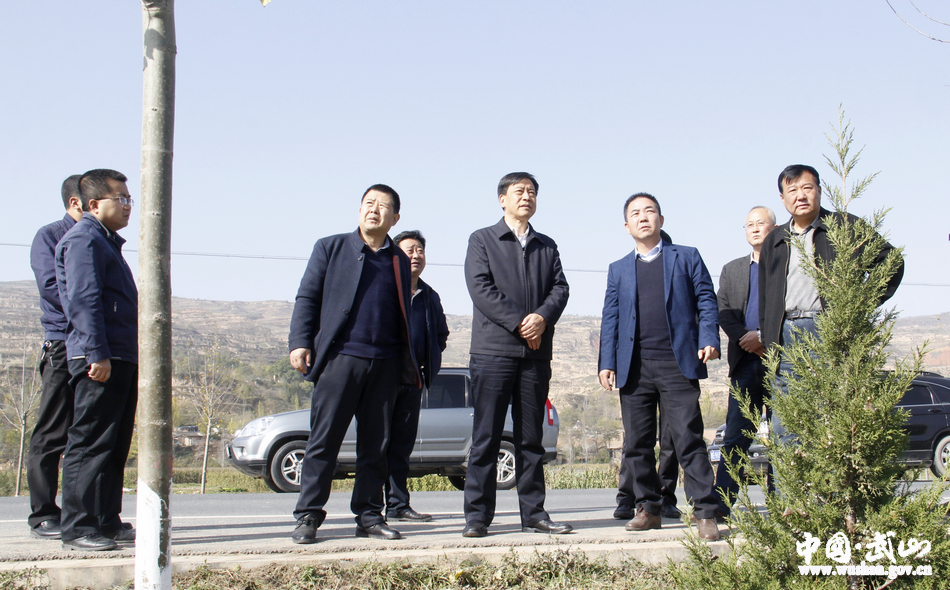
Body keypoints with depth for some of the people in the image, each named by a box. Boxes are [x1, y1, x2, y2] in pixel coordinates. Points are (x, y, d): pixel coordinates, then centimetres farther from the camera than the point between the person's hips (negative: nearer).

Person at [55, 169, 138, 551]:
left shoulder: (107, 242, 24)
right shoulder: (84, 240, -8)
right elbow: (83, 301, -18)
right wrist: (97, 354, -23)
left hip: (120, 360, 10)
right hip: (99, 361, -10)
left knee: (115, 447, 12)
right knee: (89, 445, -8)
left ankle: (107, 523, 17)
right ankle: (78, 529, -5)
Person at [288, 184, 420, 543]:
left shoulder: (400, 261, 17)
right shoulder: (330, 248, 10)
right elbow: (307, 298, 5)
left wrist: (410, 365, 12)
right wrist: (300, 342, -7)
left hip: (385, 363, 3)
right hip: (340, 356, -3)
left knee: (376, 445, 5)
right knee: (323, 440, -4)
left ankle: (369, 516, 12)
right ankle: (308, 516, 1)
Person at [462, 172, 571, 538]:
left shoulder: (547, 247, 20)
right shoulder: (482, 240, 8)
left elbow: (560, 288, 8)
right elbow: (480, 288, -5)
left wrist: (542, 317, -12)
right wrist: (519, 323, -13)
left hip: (536, 353, 4)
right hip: (493, 352, -4)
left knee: (531, 438, 6)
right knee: (486, 437, -4)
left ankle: (533, 514, 10)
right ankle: (477, 516, -1)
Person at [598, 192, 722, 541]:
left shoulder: (687, 258, 13)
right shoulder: (619, 270, 19)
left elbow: (706, 301, 7)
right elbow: (610, 318, 13)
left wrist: (709, 339, -9)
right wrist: (606, 362, 3)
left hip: (677, 363, -3)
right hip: (634, 368, 3)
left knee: (689, 439, -8)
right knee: (637, 444, 4)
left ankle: (705, 513, -7)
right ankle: (649, 509, 14)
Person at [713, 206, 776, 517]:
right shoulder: (732, 270, 20)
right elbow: (723, 311, 9)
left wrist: (764, 337, -13)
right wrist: (745, 337, -9)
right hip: (746, 362, 3)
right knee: (736, 434, -2)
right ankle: (721, 504, -6)